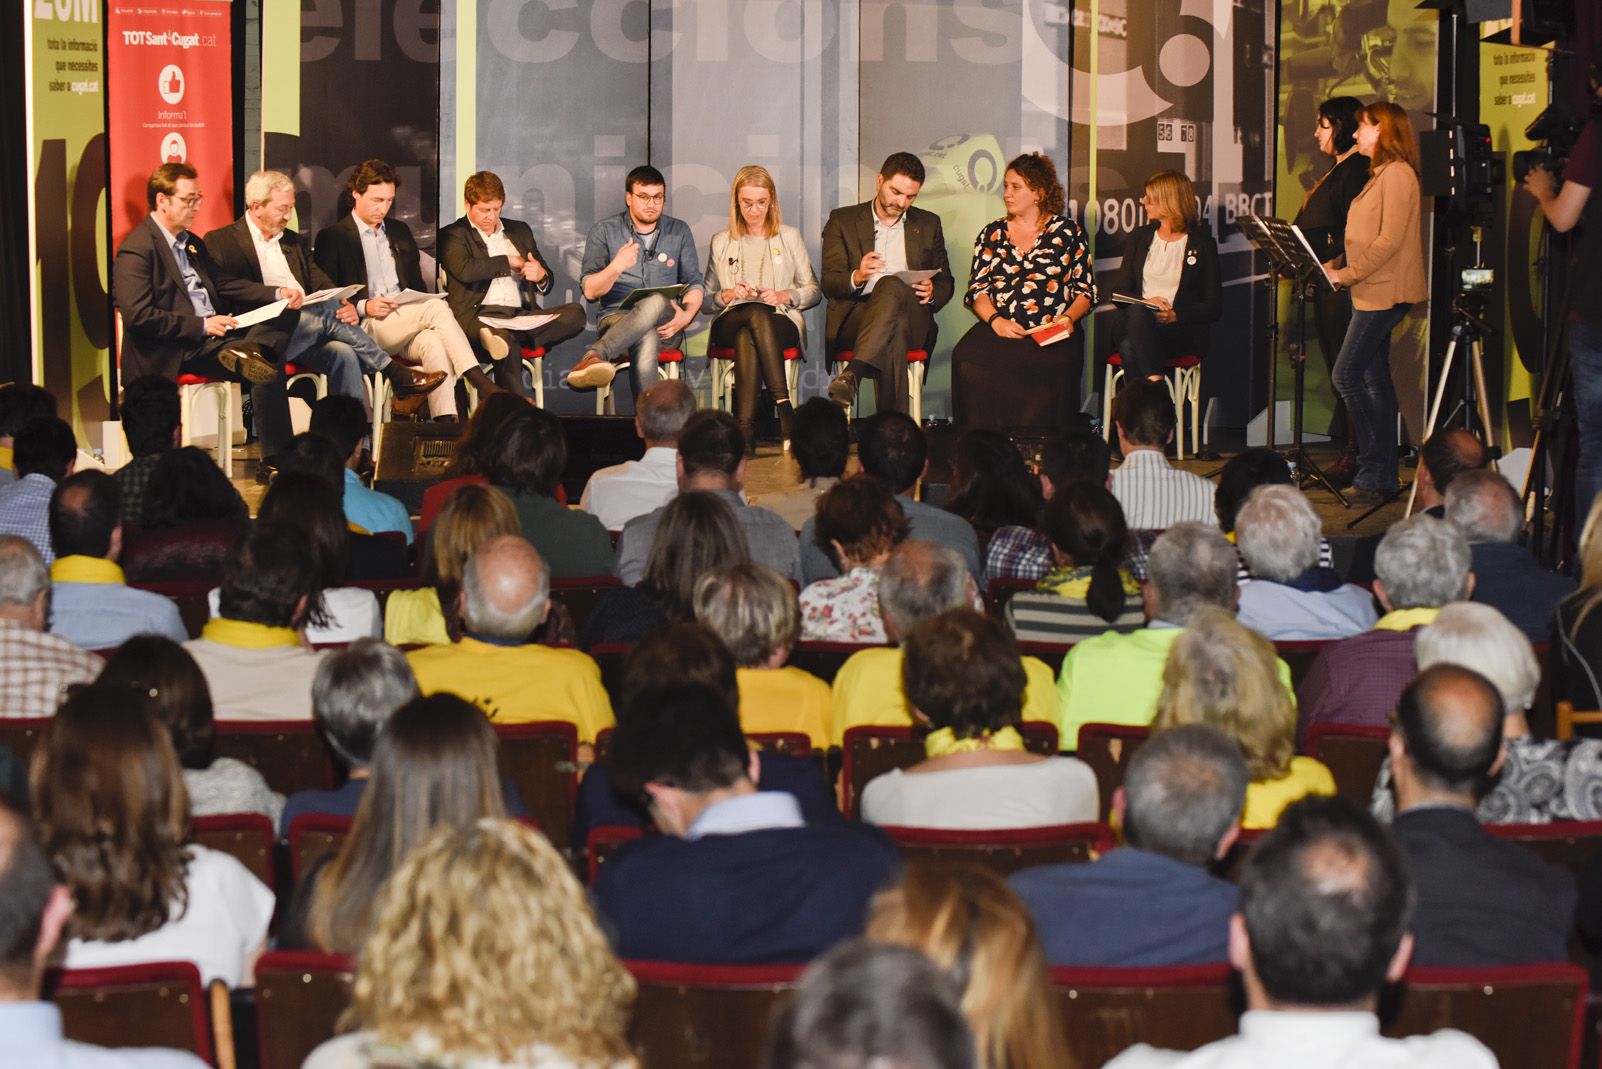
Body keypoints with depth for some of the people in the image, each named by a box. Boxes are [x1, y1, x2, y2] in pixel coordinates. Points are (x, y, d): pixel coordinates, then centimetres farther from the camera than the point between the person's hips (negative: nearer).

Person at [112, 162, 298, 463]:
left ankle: (243, 351, -36)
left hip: (212, 335, 10)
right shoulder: (135, 250, -10)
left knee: (287, 314, -10)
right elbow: (139, 317, -18)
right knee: (267, 371, -28)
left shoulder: (192, 243, 21)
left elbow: (223, 283, 27)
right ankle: (275, 461, -22)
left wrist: (276, 294, 10)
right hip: (174, 353, -9)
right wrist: (201, 326, -19)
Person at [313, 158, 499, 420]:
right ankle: (482, 384, -36)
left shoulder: (400, 232, 23)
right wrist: (363, 307, -16)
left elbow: (417, 284, 24)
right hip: (365, 329, -5)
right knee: (437, 308, -29)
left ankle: (446, 423, -45)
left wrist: (422, 306, 2)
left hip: (407, 323, 5)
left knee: (434, 342, -33)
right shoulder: (332, 237, 5)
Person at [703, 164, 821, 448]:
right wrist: (728, 295, -6)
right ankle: (783, 404, -48)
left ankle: (745, 425, -47)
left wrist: (784, 296, -6)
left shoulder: (789, 237, 19)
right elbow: (707, 300, 16)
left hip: (781, 321, -1)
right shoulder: (721, 242, 21)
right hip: (730, 323, 1)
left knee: (747, 337, -39)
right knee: (756, 313, -39)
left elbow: (814, 292, 13)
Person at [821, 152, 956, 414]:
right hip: (854, 319, -1)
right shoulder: (843, 221, 15)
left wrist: (932, 292, -4)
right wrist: (856, 278, -19)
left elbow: (946, 282, 23)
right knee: (895, 328, -40)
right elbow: (828, 284, 5)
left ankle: (851, 375, -56)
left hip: (912, 319, 1)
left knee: (891, 285, -37)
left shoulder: (928, 224, 23)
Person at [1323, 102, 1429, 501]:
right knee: (1375, 379, 10)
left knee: (1346, 375, -13)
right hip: (1374, 293, 11)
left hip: (1385, 293, -11)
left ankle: (1374, 470, -11)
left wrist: (1348, 274, -18)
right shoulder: (1381, 175, 18)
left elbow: (1389, 241, -21)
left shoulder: (1397, 174, -14)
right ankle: (1383, 475, 12)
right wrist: (1337, 265, 8)